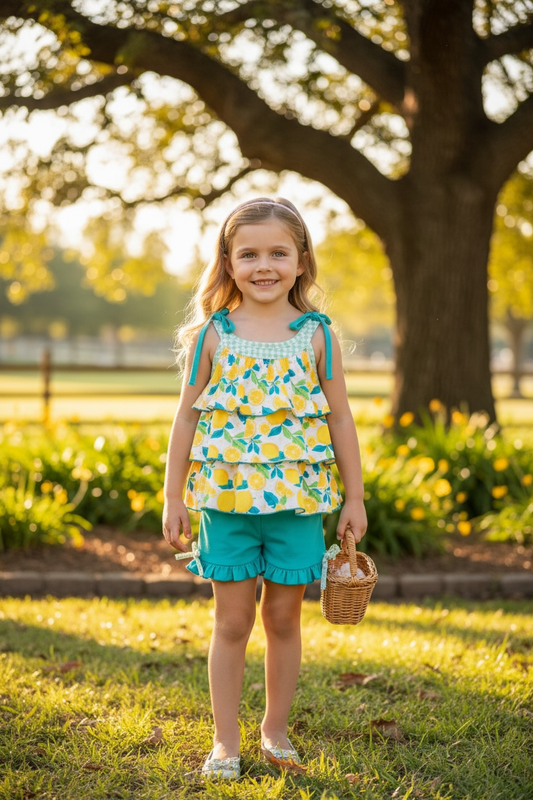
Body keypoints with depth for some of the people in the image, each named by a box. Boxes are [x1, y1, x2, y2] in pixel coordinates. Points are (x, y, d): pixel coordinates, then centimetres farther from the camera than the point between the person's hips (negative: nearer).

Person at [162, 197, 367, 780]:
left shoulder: (316, 336, 0)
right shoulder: (212, 334, 0)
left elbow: (340, 419, 5)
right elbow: (188, 416, 4)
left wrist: (354, 497, 5)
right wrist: (173, 497, 3)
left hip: (298, 498, 1)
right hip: (226, 498, 0)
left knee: (284, 618, 9)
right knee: (232, 621, 4)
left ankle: (275, 732, 26)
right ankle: (225, 742, 16)